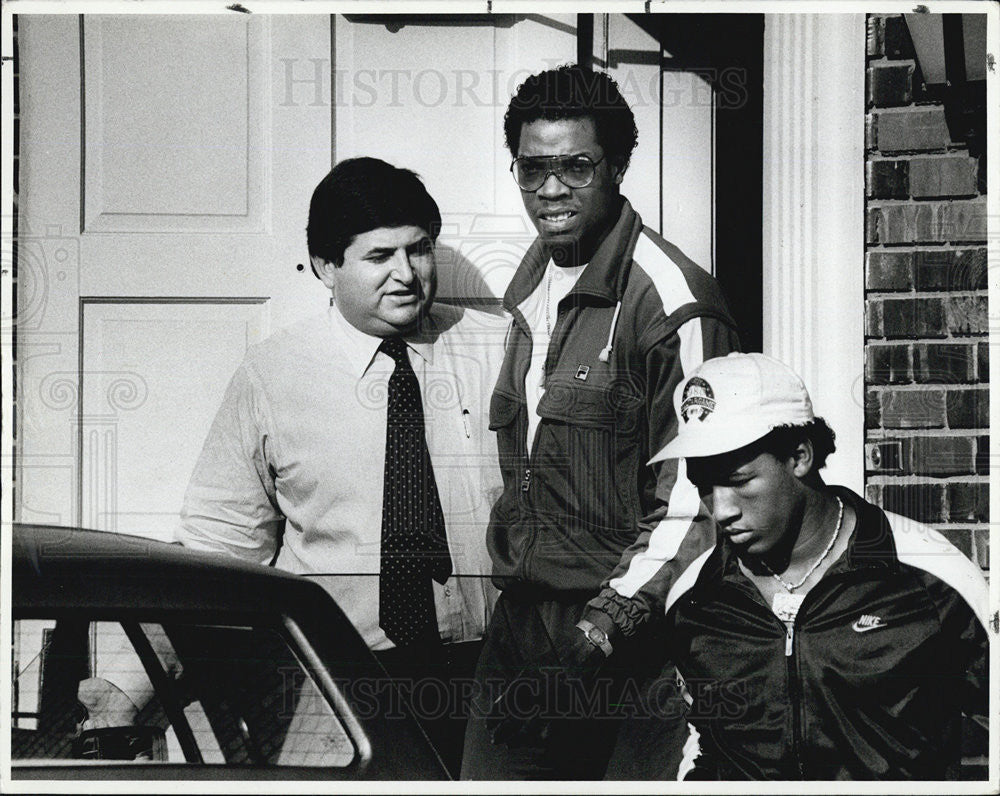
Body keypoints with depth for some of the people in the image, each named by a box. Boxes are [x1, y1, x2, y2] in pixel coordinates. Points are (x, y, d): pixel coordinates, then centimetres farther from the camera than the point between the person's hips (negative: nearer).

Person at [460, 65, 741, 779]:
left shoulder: (670, 297, -12)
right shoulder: (530, 290, 14)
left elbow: (692, 499, -15)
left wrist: (611, 617, -20)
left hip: (622, 630, -7)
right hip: (520, 612, 7)